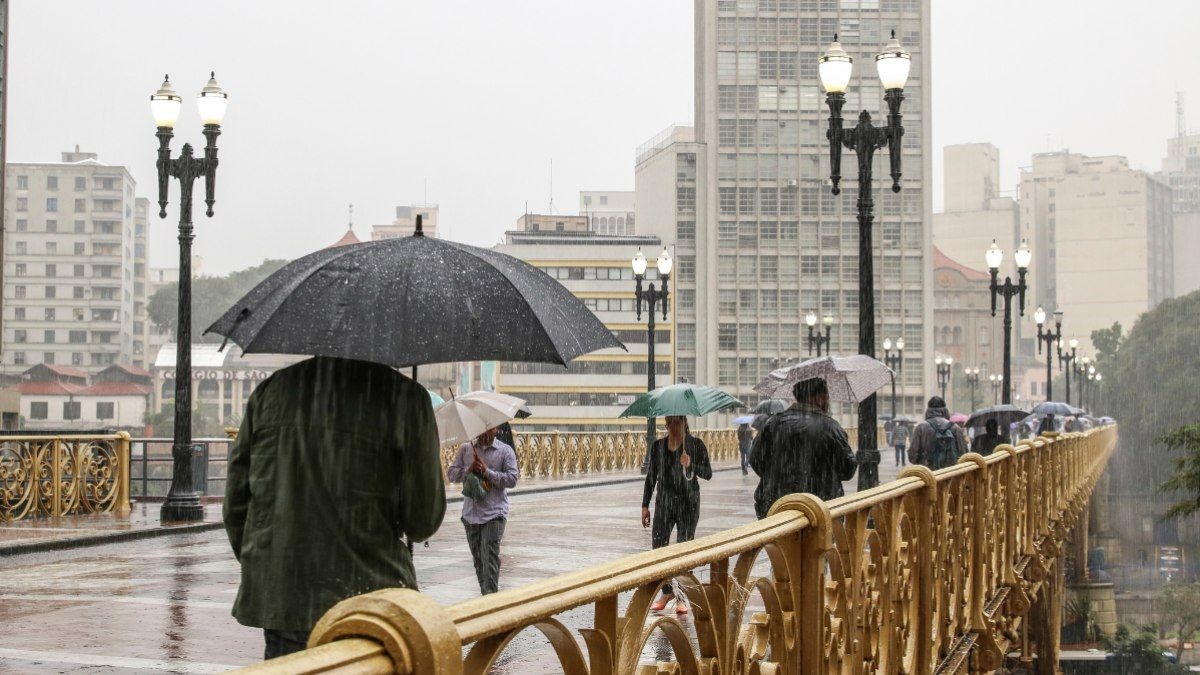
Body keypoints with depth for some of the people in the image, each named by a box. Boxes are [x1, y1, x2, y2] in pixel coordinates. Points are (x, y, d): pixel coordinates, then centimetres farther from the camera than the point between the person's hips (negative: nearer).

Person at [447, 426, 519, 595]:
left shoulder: (505, 451, 0)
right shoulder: (465, 449, 11)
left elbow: (512, 479, -8)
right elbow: (451, 474, 8)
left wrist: (487, 471, -15)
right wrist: (468, 470, -10)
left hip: (494, 513, -4)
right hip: (470, 513, 4)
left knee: (490, 557, -13)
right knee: (477, 558, 10)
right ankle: (485, 594, 20)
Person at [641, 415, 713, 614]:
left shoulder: (696, 445, -1)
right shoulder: (658, 446, 8)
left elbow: (708, 474, -4)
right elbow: (651, 477, 12)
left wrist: (691, 465, -23)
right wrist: (645, 505, 8)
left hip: (688, 503, -3)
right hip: (664, 502, 3)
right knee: (658, 545, -3)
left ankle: (682, 597, 8)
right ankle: (667, 591, 15)